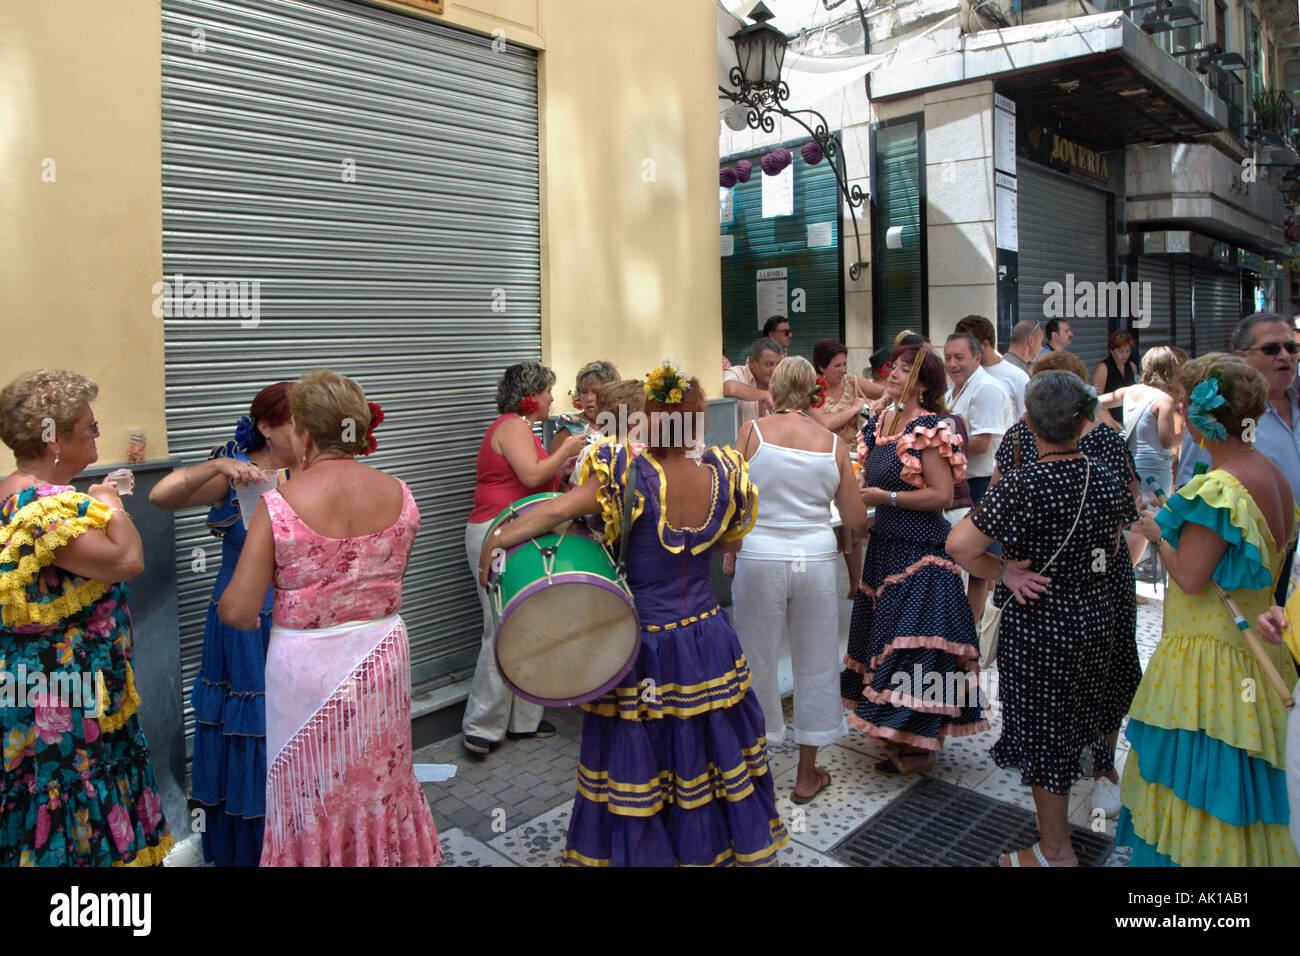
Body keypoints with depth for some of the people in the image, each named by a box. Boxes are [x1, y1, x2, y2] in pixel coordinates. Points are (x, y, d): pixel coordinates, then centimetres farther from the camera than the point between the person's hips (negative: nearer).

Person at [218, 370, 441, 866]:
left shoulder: (280, 504, -17)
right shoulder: (398, 494, -5)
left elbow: (239, 612, -15)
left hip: (306, 667, -3)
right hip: (382, 658, 4)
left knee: (313, 794, 16)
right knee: (379, 784, 21)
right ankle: (386, 853, 38)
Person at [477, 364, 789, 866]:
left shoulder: (628, 474, -20)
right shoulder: (722, 476, -7)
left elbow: (557, 509, -29)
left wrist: (494, 541, -19)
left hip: (643, 646, -4)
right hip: (708, 641, 4)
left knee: (636, 764, 13)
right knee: (714, 753, 22)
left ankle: (641, 851, 29)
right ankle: (738, 846, 41)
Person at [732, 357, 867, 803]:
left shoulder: (752, 432, -4)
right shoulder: (832, 443, 1)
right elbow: (856, 519, 3)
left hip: (759, 557, -1)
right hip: (816, 558, 1)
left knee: (756, 660, 12)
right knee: (815, 664, 14)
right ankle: (807, 774, 26)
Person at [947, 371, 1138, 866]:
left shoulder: (1022, 485, -22)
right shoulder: (1106, 479, -3)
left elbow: (958, 546, -28)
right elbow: (1111, 547, 12)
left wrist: (1003, 572, -14)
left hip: (1036, 626, -6)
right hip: (1096, 617, 6)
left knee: (1044, 732, 8)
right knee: (1088, 713, 27)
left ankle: (1056, 850, 23)